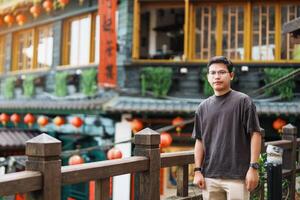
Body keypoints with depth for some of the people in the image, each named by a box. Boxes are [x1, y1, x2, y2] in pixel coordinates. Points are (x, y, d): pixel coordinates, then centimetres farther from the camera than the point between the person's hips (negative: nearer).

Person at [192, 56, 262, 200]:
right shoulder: (203, 107, 10)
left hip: (237, 176, -4)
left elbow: (255, 134, -5)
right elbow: (199, 140, 13)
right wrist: (198, 170, 7)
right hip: (210, 176, 4)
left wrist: (253, 167, -10)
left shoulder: (243, 101, -3)